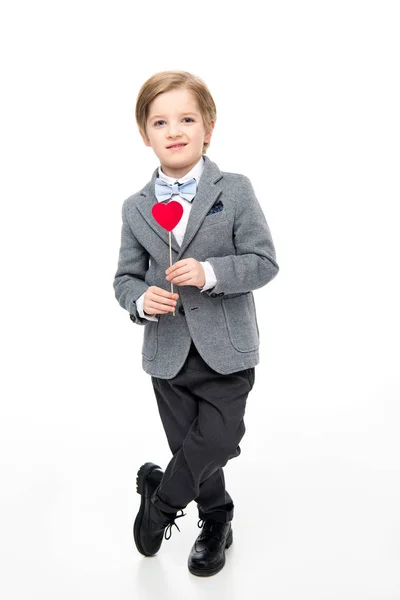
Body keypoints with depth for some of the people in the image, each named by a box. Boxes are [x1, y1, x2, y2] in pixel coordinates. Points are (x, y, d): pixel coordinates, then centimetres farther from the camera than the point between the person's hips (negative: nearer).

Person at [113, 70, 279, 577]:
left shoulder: (235, 191, -7)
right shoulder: (136, 208, 2)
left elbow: (264, 262, -9)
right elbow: (126, 277, 6)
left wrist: (210, 273, -24)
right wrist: (141, 300, -17)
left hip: (226, 349, -2)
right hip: (168, 353, 3)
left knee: (217, 441, -1)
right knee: (191, 449, 15)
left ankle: (159, 499, 28)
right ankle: (215, 521, 41)